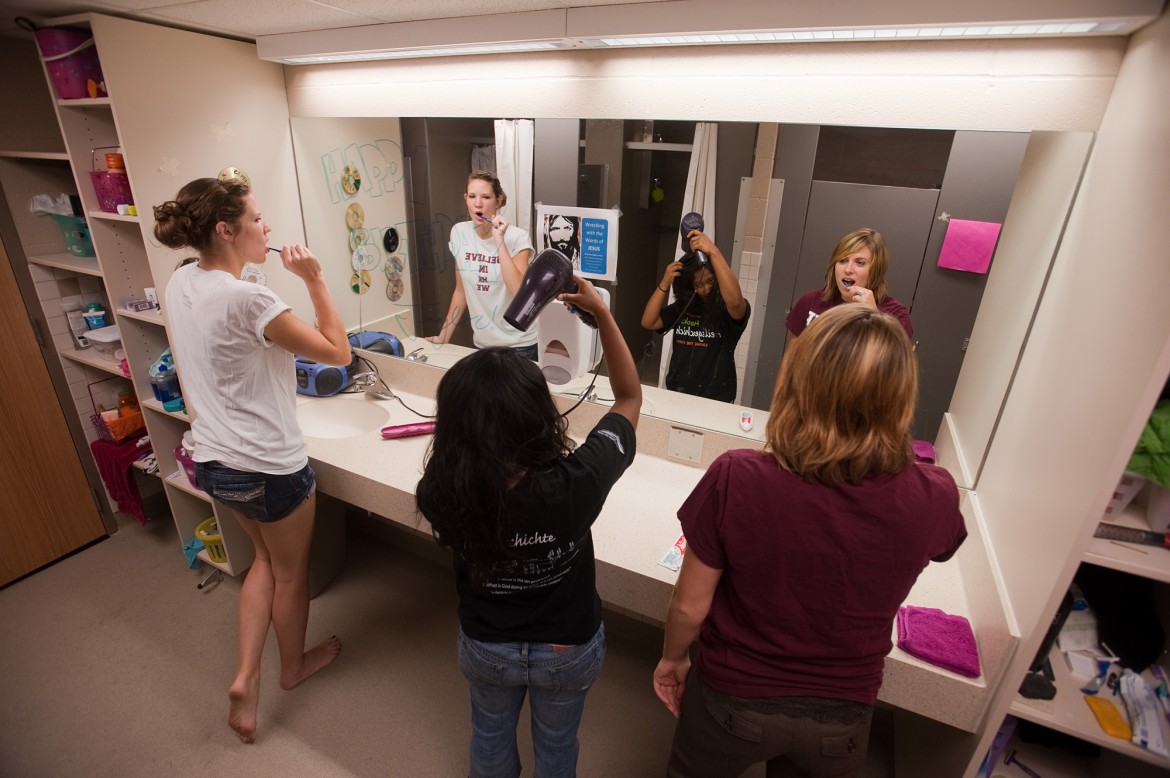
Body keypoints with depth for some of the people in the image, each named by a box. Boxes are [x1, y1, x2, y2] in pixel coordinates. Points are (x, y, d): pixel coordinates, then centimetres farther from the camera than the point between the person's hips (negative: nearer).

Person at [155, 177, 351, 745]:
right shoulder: (248, 299, -26)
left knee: (266, 559, 28)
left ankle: (245, 680, 29)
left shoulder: (180, 284, 1)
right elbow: (338, 353, -19)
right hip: (270, 467, -8)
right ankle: (294, 665, 44)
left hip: (213, 460, 8)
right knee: (291, 572, 19)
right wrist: (315, 279, -17)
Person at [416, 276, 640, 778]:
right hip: (569, 649, -1)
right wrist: (601, 312, -20)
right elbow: (629, 398, -21)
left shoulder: (440, 496, -32)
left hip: (485, 647, 2)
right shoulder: (576, 484, -38)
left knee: (490, 736, 33)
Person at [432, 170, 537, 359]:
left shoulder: (518, 237, -15)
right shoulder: (459, 233, -2)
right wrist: (443, 337, 7)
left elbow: (519, 292, -29)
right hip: (482, 342, 4)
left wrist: (499, 240, -28)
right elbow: (461, 290, 7)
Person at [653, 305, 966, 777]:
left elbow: (689, 606, -19)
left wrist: (672, 657, 3)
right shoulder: (934, 499, -25)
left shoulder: (735, 480, -33)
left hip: (732, 699, -2)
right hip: (840, 720, 3)